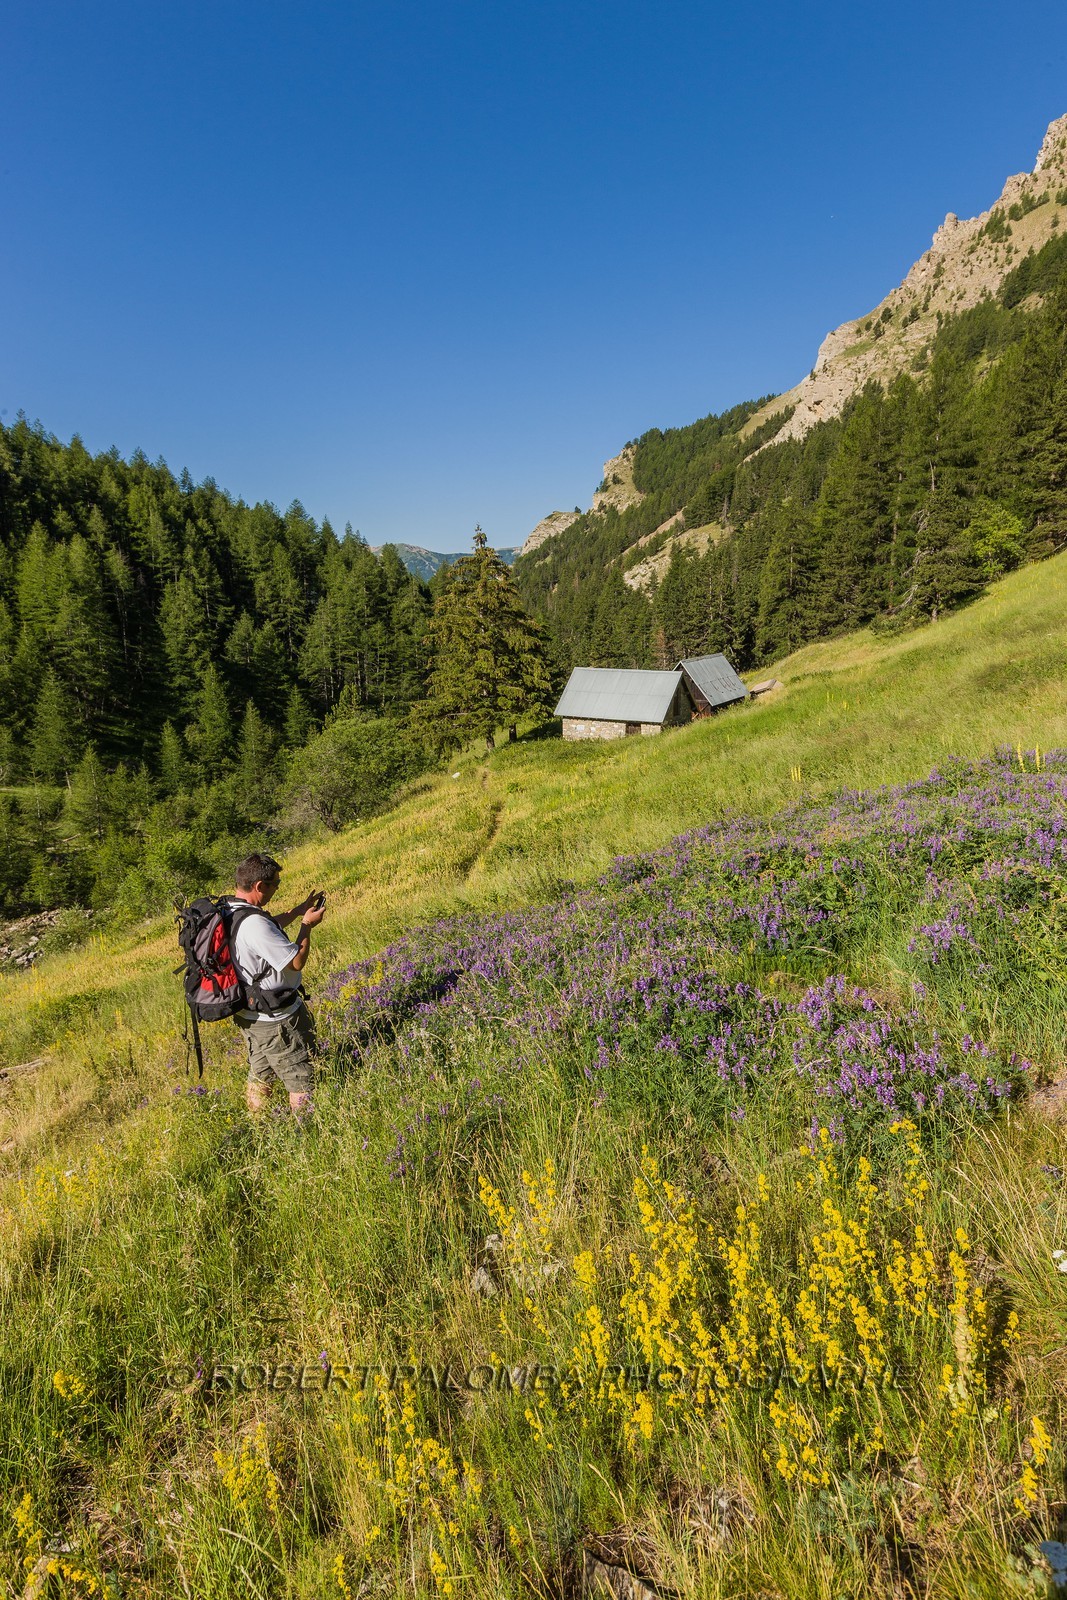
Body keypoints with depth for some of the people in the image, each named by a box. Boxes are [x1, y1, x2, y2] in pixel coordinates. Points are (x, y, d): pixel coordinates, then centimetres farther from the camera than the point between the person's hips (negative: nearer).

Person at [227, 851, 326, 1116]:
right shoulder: (254, 924, -31)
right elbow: (296, 961, -24)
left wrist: (299, 910, 13)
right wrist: (307, 925, -11)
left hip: (247, 1014, 10)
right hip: (276, 1020, -10)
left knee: (260, 1076, 23)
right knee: (302, 1081, 5)